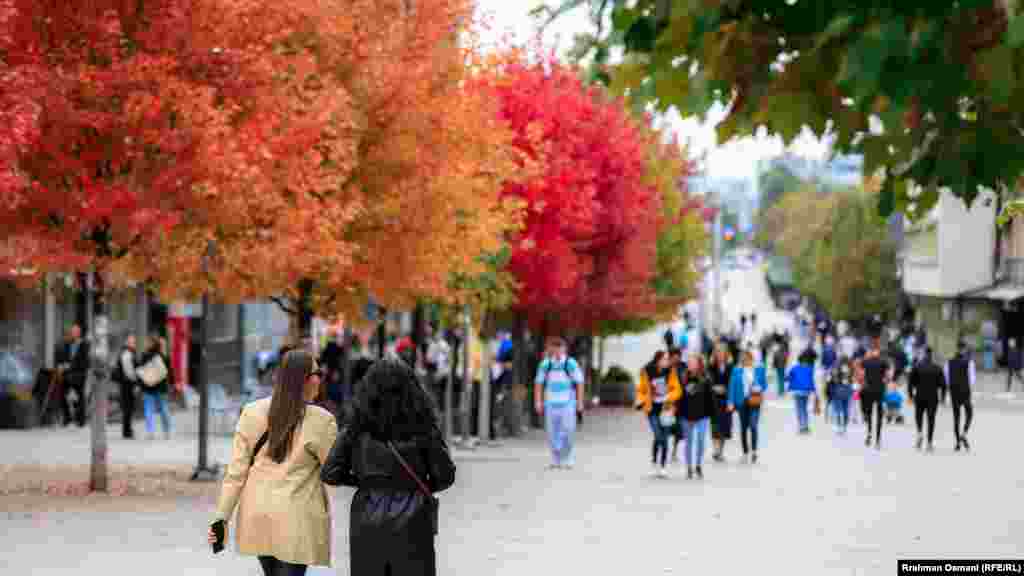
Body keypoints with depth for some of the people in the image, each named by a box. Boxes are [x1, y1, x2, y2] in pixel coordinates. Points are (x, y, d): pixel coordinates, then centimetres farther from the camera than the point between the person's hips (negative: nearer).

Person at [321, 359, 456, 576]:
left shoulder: (356, 427, 0)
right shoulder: (422, 427, -5)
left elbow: (330, 474, -4)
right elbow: (445, 476, -5)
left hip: (367, 524, 2)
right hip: (411, 525, -2)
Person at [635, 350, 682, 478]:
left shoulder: (670, 372, -2)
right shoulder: (646, 372, -4)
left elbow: (677, 390, -2)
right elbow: (641, 390, 9)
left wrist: (668, 397, -20)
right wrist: (640, 401, -9)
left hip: (665, 409, 2)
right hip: (652, 409, -1)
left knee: (664, 439, 3)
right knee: (658, 436, -14)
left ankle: (662, 467, 13)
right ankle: (654, 463, 6)